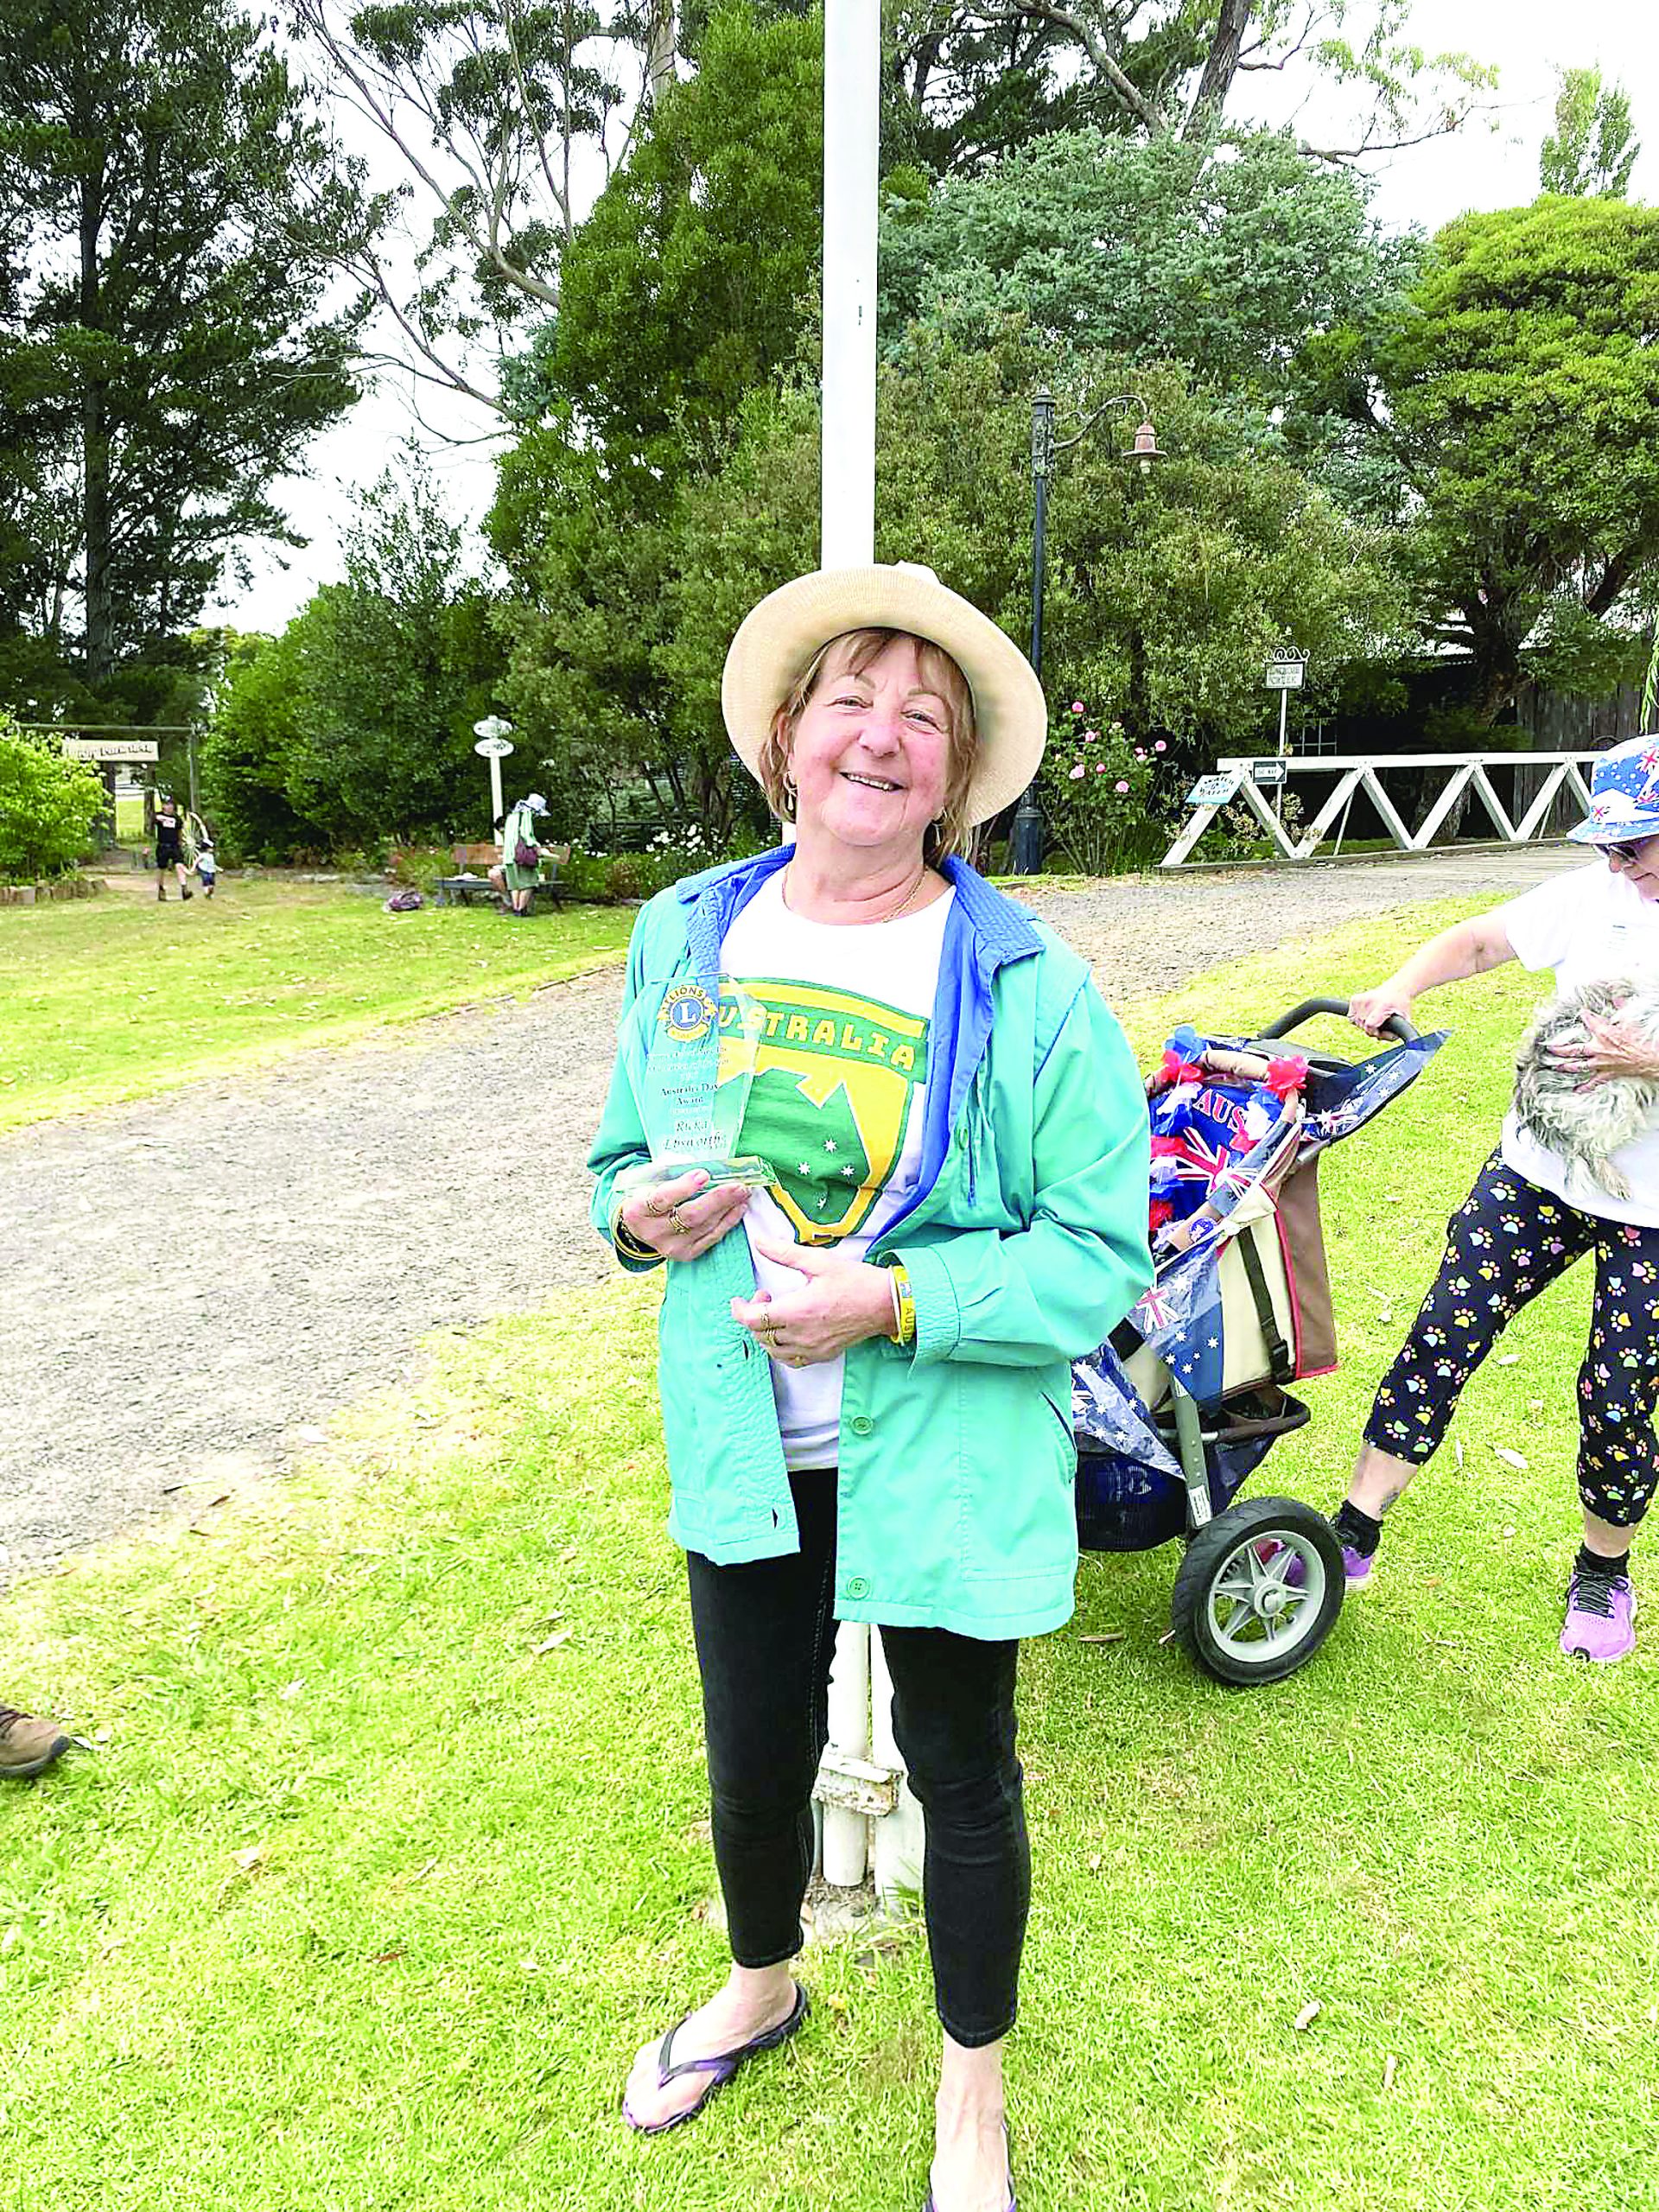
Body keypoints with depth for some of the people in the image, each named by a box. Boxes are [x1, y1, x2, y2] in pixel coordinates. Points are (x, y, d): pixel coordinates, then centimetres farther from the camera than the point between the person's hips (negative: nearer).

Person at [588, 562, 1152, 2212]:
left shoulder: (1028, 988, -15)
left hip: (947, 1455, -3)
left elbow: (1097, 1258, -14)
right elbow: (627, 1155, 11)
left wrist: (894, 1303, -26)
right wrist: (640, 1211, -12)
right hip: (740, 1442, 4)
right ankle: (762, 1988, 56)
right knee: (752, 1757, 23)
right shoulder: (688, 933, 0)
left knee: (960, 1776, 16)